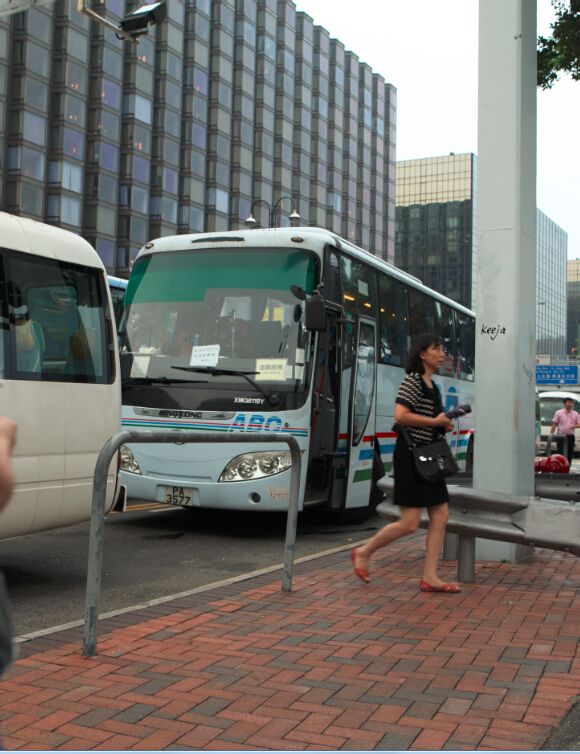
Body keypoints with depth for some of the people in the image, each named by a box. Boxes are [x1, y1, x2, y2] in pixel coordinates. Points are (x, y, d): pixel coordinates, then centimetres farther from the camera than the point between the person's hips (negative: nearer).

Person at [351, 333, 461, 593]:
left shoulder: (432, 386, 16)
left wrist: (444, 425, 8)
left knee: (440, 516, 3)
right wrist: (435, 421, -15)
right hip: (410, 454, -9)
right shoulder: (412, 381, -11)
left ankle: (430, 577, 6)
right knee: (410, 523, -7)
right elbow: (401, 416, -23)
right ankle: (363, 552, 12)